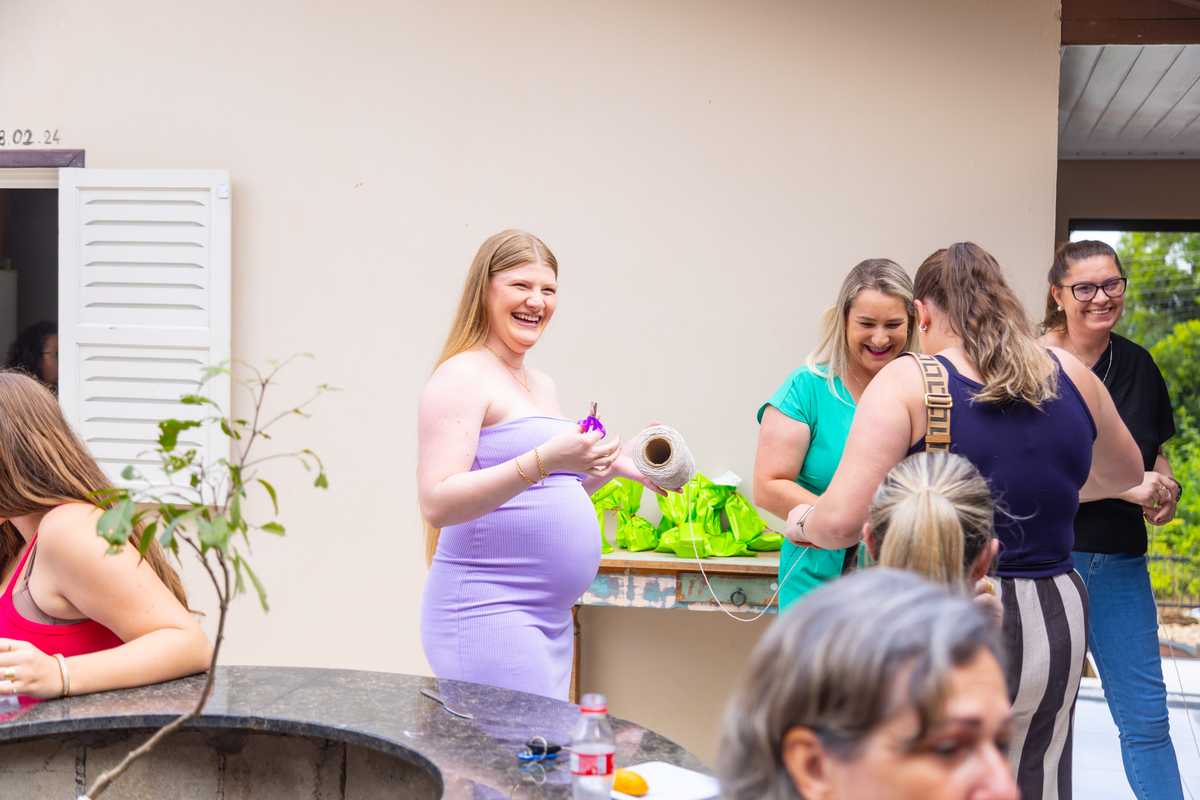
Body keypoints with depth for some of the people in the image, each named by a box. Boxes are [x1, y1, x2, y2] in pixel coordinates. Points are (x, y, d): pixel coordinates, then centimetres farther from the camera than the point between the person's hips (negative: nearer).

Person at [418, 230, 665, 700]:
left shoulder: (543, 386, 18)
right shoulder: (462, 376, -9)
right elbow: (437, 503, -19)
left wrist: (611, 466, 16)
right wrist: (543, 461, -27)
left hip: (551, 618, 9)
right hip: (488, 614, -9)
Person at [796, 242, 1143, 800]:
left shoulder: (907, 383, -10)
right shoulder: (1071, 375, 6)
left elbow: (842, 522, -19)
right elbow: (1127, 474, 25)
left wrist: (804, 523, 3)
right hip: (1057, 620, 5)